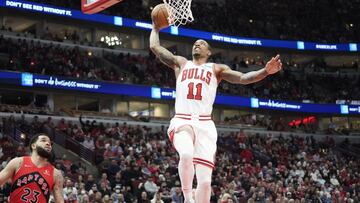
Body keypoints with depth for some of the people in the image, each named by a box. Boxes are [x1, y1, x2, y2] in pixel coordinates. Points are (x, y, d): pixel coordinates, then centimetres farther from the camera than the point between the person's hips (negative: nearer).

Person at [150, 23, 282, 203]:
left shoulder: (216, 69, 19)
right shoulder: (181, 63, 22)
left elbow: (243, 78, 5)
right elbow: (155, 47, 19)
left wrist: (265, 71, -11)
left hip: (204, 124, 1)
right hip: (181, 121, -1)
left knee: (205, 181, -11)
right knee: (186, 154, -35)